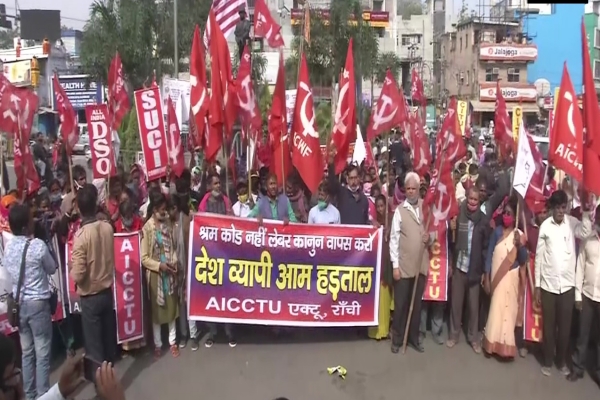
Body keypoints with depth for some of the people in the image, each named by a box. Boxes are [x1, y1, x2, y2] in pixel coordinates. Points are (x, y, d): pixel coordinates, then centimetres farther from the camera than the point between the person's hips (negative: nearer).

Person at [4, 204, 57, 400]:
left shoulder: (8, 247, 0)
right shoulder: (38, 245, -18)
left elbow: (8, 271, 13)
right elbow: (52, 269, -2)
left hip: (19, 303, 6)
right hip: (38, 303, -6)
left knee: (27, 352, 16)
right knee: (42, 354, 3)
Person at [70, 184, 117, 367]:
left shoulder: (81, 235, -23)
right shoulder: (108, 228, -6)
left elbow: (77, 276, -22)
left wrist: (71, 267, -4)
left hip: (90, 296, -5)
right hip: (108, 291, 6)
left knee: (94, 343, 8)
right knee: (109, 336, 20)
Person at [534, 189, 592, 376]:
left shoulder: (573, 223, -3)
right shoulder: (545, 226, -3)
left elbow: (585, 233, -27)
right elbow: (539, 256, 0)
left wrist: (586, 212, -38)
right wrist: (537, 285, 1)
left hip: (567, 284, 0)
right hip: (548, 284, 0)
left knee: (565, 325, 11)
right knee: (548, 325, 10)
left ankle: (562, 361, 29)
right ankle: (547, 361, 25)